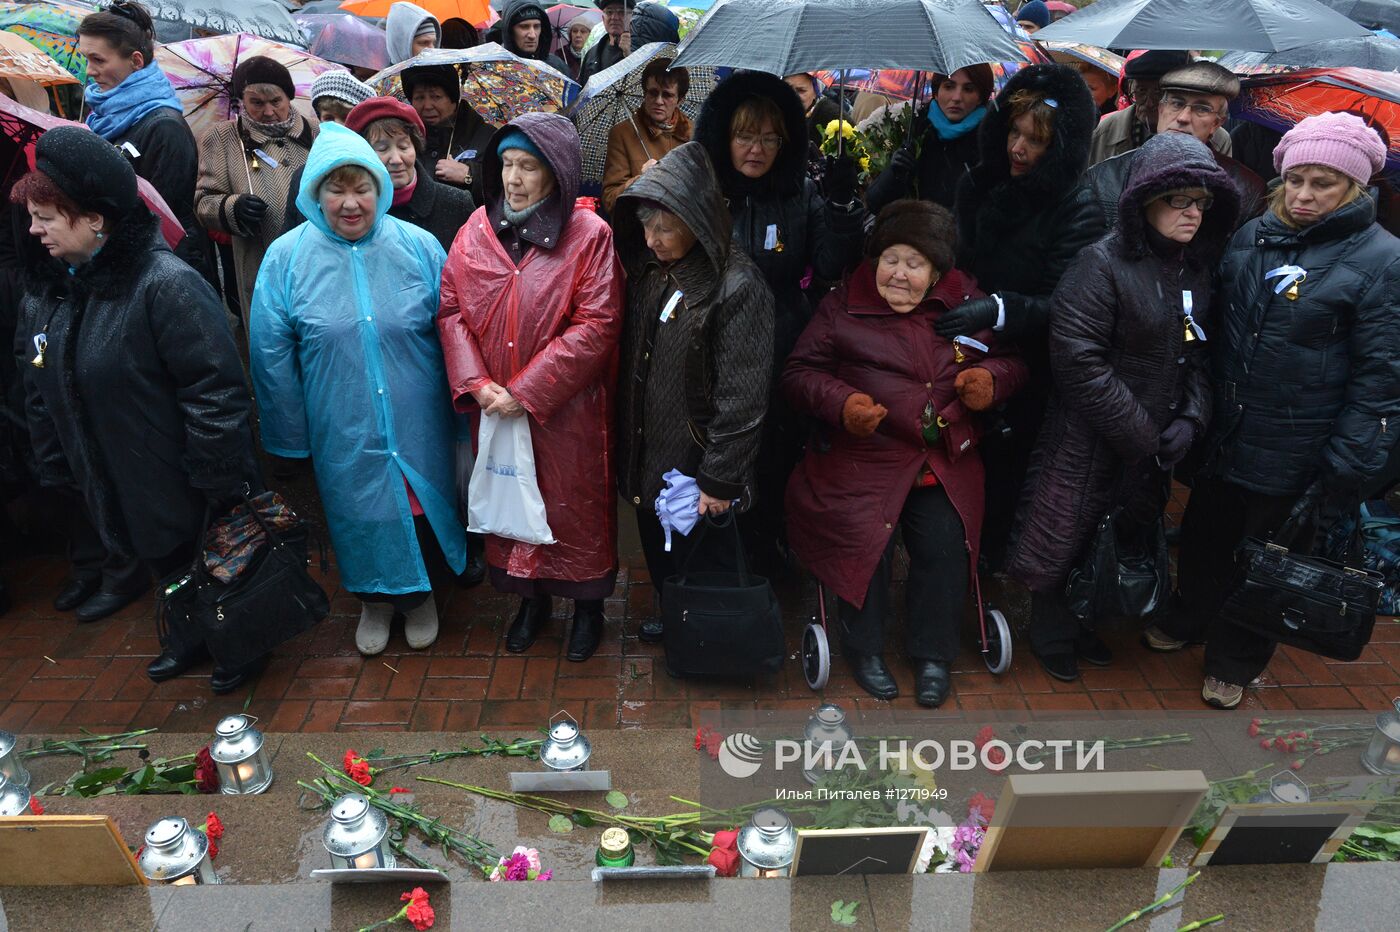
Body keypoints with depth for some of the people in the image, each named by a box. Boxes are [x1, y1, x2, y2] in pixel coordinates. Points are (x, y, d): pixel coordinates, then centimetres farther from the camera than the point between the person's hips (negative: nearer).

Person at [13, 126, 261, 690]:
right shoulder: (44, 295, 4)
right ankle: (190, 638, 47)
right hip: (110, 489, 7)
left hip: (183, 488, -7)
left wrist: (221, 489, -22)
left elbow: (214, 389, -24)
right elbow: (41, 397, 13)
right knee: (165, 566, 24)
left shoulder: (165, 284, -22)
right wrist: (57, 470, 12)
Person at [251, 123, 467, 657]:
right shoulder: (286, 257, -7)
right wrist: (292, 438, 2)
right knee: (359, 513, 15)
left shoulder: (418, 246, -7)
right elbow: (271, 353, -1)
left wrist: (461, 413, 4)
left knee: (421, 508, 15)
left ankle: (420, 594, 43)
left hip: (418, 427, 0)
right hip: (343, 435, 0)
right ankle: (375, 601, 43)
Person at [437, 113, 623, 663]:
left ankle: (587, 604, 31)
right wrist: (478, 385, -13)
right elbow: (451, 309, 1)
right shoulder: (477, 229, 2)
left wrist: (526, 392, -18)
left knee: (576, 507, 9)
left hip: (565, 410, -4)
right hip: (494, 408, 4)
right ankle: (530, 597, 37)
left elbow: (595, 327, -16)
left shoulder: (589, 235, -10)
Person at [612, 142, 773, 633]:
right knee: (659, 565, 23)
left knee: (701, 575, 11)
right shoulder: (649, 270, 3)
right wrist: (626, 452, 12)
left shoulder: (737, 287, -20)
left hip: (697, 466, -7)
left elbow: (741, 400, -20)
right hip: (647, 461, 7)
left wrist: (719, 481, -17)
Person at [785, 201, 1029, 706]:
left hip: (946, 460, 2)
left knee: (945, 542, -16)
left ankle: (933, 654, 10)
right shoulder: (842, 307, 4)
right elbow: (799, 372, 2)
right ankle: (864, 646, 10)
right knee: (867, 539, -19)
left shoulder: (968, 303, 11)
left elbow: (1014, 359, 18)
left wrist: (993, 378, -6)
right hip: (864, 455, -2)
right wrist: (840, 402, -16)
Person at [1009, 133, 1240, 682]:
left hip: (1152, 445, 7)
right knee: (1064, 539, 8)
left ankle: (1083, 623, 42)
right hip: (1090, 443, -6)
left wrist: (1192, 417, -7)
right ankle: (1051, 633, 33)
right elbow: (1078, 361, -23)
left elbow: (1200, 354, 9)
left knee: (1124, 537, 19)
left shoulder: (1198, 270, 5)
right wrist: (1139, 433, -18)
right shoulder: (1103, 264, -17)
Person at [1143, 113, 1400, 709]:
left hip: (1293, 459, -4)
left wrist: (1340, 481, -16)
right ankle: (1190, 620, 48)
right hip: (1223, 439, 4)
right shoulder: (1253, 237, 1)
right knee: (1203, 537, 21)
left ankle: (1234, 663, 37)